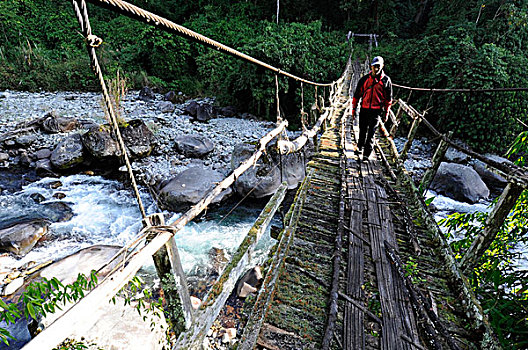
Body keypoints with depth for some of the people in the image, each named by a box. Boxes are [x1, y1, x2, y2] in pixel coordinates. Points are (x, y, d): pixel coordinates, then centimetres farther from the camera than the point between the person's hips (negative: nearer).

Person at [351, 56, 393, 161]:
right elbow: (357, 95, 10)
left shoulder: (386, 80, 3)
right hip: (364, 109, 2)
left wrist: (386, 113, 6)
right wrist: (354, 108, 8)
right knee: (362, 131, 13)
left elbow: (388, 98, 8)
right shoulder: (364, 79, 5)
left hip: (376, 111, -2)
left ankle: (366, 154, -2)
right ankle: (359, 148, 34)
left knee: (371, 133, -6)